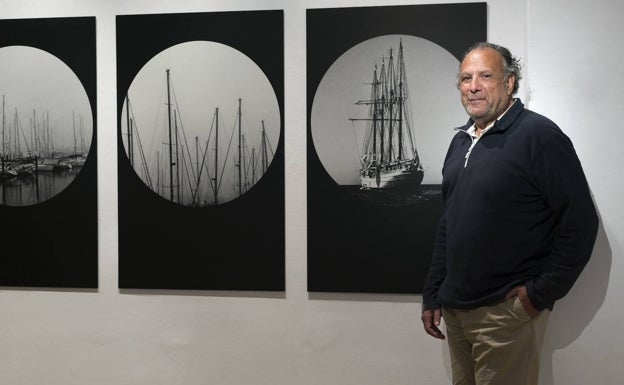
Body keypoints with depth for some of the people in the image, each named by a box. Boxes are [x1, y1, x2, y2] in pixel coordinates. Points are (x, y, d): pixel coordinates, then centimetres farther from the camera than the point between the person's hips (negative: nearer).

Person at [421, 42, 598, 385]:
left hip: (506, 311, -7)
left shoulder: (539, 135, -11)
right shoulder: (460, 141, 12)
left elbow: (580, 222, -14)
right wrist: (432, 295, 14)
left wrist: (542, 292, -13)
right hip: (454, 308, 7)